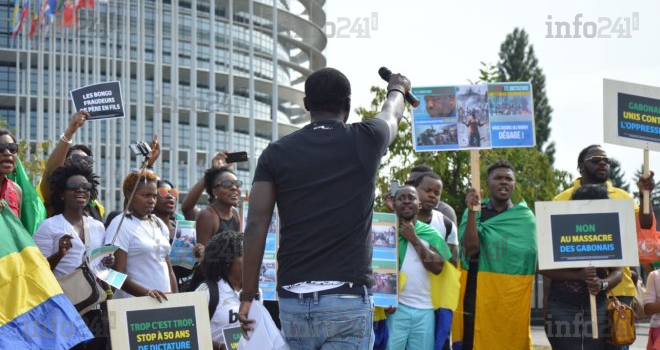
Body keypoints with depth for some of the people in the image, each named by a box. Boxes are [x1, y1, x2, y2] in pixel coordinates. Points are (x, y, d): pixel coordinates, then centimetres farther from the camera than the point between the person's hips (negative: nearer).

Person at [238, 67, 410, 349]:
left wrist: (248, 293, 4)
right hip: (347, 297, -3)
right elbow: (391, 115, 26)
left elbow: (256, 225, -2)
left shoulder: (276, 153, 4)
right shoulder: (365, 140, 2)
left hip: (292, 298, 3)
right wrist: (397, 89, 49)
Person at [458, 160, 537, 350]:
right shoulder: (475, 211, 3)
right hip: (480, 293, -1)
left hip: (516, 296, 1)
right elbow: (471, 248, -10)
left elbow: (537, 259, 10)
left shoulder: (526, 217, 6)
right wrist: (472, 210, -17)